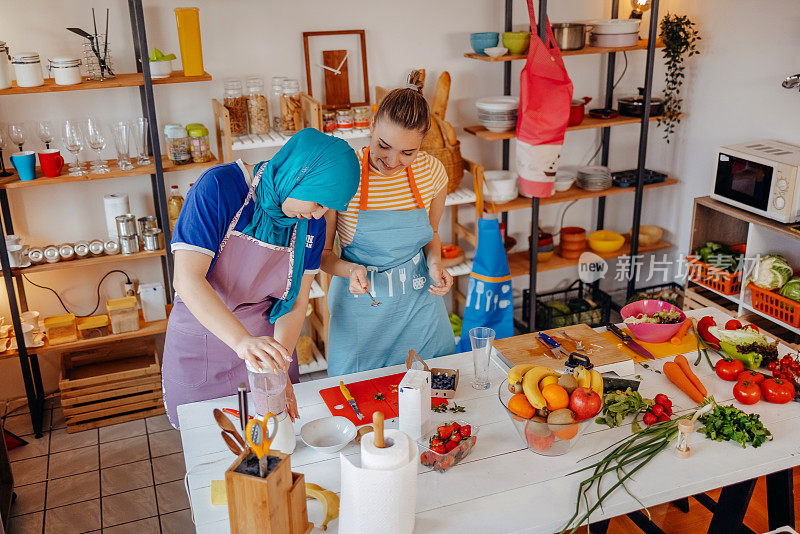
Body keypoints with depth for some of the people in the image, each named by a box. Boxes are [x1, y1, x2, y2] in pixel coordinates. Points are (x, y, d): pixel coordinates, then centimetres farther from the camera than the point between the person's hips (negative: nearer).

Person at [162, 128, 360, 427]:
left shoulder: (312, 223, -6)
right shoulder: (220, 187, -22)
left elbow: (296, 304, -6)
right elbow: (187, 279, -30)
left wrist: (279, 368, -22)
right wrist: (242, 340, -42)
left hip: (266, 338, 4)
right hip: (201, 343, -3)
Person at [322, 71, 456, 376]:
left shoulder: (432, 172, -9)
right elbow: (322, 253, -7)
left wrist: (434, 262, -9)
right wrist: (351, 270, -26)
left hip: (419, 300, 3)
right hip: (360, 308, -3)